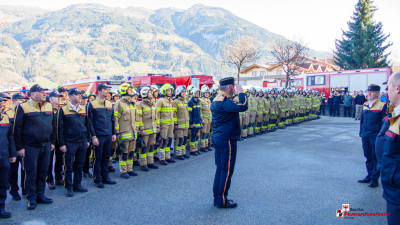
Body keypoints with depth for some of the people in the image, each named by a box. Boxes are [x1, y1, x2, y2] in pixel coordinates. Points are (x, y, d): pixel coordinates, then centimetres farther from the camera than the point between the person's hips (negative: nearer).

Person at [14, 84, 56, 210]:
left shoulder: (49, 107, 8)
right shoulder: (23, 108, -8)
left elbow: (53, 125, 15)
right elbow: (17, 128, -7)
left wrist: (52, 142, 12)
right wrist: (19, 147, -9)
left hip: (46, 146, 5)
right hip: (31, 147, -5)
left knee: (43, 172, 12)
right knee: (31, 173, 4)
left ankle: (40, 195, 25)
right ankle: (31, 198, 15)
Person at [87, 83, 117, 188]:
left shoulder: (109, 104, 11)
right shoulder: (92, 104, -5)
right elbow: (90, 122, -7)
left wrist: (114, 133, 11)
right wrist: (93, 136, -12)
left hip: (108, 136, 5)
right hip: (99, 136, -5)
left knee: (106, 158, 11)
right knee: (98, 158, 2)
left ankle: (105, 177, 22)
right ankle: (97, 179, 13)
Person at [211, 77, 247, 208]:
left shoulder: (216, 100, 12)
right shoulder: (224, 101, -20)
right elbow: (243, 107, -28)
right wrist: (241, 93, -16)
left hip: (217, 137, 10)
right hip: (227, 139, -10)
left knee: (220, 168, 16)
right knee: (227, 170, 0)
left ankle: (217, 197, 24)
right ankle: (222, 200, 9)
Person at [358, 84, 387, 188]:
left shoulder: (382, 105, -7)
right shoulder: (365, 105, 9)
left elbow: (384, 122, -8)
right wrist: (361, 133, 14)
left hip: (375, 136, -5)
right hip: (365, 136, 5)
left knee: (375, 158, 4)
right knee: (368, 157, 13)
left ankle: (375, 179, 12)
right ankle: (369, 176, 24)